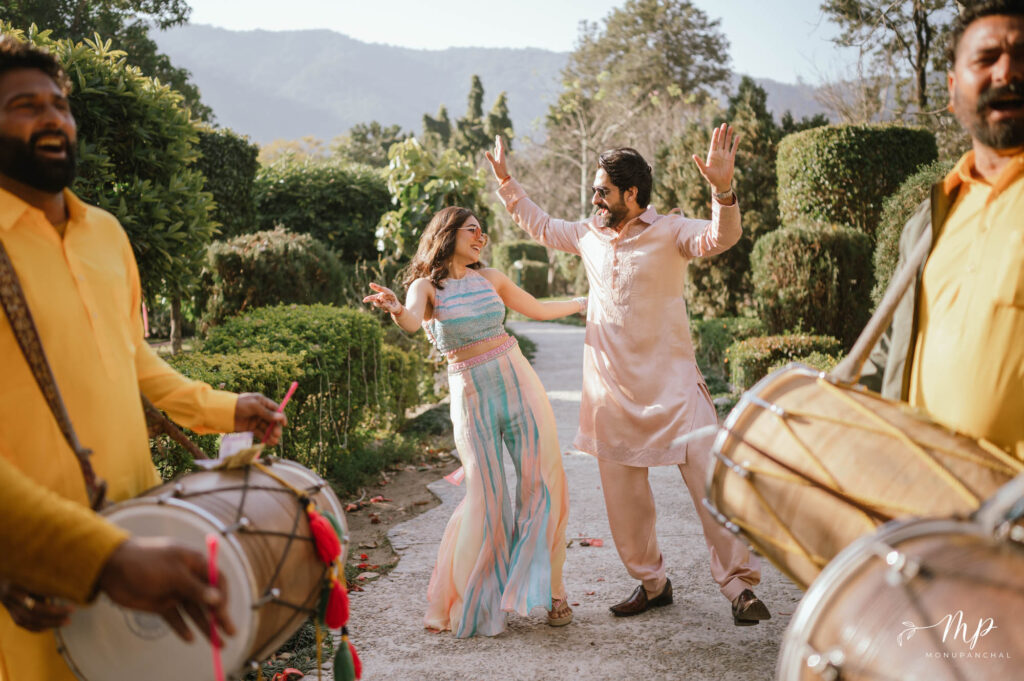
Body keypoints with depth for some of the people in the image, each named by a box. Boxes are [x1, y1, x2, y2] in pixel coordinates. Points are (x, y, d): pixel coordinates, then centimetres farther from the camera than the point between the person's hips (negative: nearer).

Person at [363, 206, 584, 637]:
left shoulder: (490, 278, 10)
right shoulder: (427, 285, -2)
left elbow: (538, 309, 25)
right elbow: (412, 322, -25)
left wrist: (584, 302, 31)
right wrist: (396, 310, -47)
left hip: (518, 381, 4)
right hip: (472, 395, -4)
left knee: (543, 484, -1)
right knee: (485, 497, -6)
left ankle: (552, 589, 10)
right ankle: (459, 599, 10)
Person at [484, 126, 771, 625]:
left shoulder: (668, 232, -7)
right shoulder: (590, 236, 9)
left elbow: (721, 237, -24)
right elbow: (539, 225, 27)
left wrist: (723, 190, -42)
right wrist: (505, 181, 28)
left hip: (673, 386, -5)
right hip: (612, 392, 5)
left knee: (712, 483, -8)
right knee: (623, 499, 10)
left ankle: (739, 587, 1)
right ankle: (652, 584, 26)